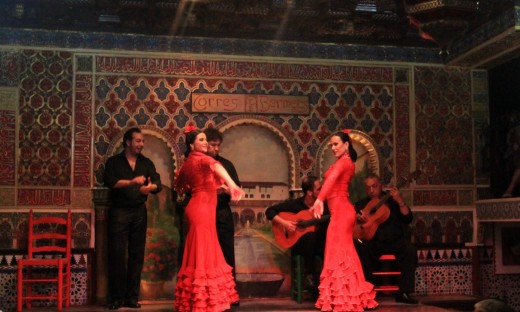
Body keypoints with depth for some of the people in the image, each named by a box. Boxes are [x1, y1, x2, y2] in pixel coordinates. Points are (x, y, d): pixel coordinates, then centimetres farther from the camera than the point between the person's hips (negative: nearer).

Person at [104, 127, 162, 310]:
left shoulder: (146, 163, 12)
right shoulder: (114, 162, 4)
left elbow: (158, 183, -1)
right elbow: (109, 181, -14)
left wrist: (151, 187, -24)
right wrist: (131, 181, -25)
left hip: (139, 212, 3)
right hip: (119, 211, -3)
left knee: (137, 254, 4)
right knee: (117, 254, -5)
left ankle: (132, 297, 10)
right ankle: (116, 297, 0)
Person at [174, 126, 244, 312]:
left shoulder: (188, 162, 16)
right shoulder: (200, 158, -11)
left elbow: (179, 184, 31)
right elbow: (215, 166, -35)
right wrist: (231, 185, -49)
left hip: (199, 208, 9)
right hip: (202, 209, -9)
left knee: (202, 253, 12)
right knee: (203, 254, -8)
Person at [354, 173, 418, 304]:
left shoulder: (392, 201, 12)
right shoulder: (362, 204, 17)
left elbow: (408, 219, -1)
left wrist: (400, 201, -15)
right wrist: (357, 216, -15)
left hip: (395, 240, 0)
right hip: (373, 241, 0)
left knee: (410, 249, -30)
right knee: (363, 248, -33)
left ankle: (403, 292, -25)